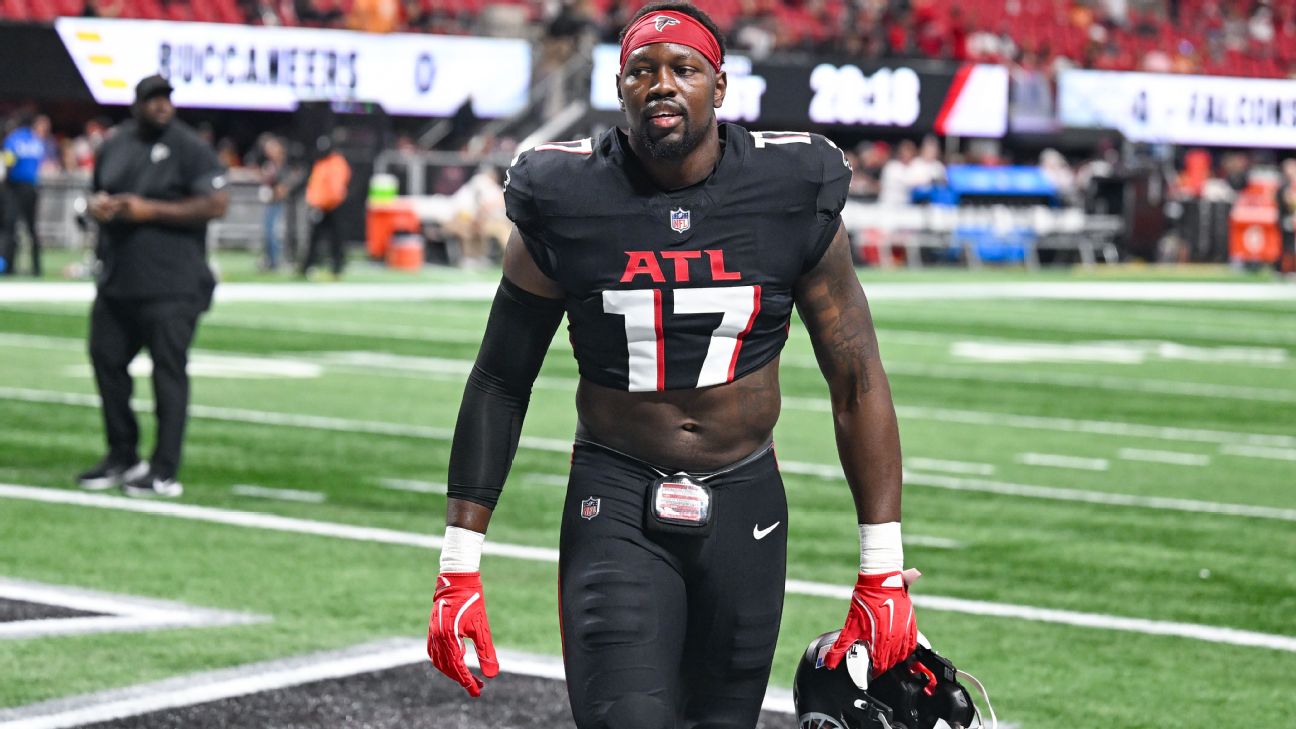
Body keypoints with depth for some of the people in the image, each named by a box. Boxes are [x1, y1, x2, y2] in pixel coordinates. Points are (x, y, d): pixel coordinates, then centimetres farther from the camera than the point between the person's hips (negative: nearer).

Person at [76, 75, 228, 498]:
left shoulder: (190, 149, -7)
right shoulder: (115, 146, 13)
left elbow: (217, 204, -15)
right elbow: (99, 192, 27)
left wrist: (150, 211, -18)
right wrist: (97, 205, 1)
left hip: (171, 287, -7)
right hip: (117, 281, 7)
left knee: (169, 369, -5)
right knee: (106, 359, 12)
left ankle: (165, 472, -1)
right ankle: (122, 458, 26)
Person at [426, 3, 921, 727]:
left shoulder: (791, 198, -4)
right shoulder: (568, 205, -6)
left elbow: (858, 381, 2)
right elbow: (500, 384, 3)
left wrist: (884, 572, -1)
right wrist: (459, 568, -1)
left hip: (746, 504, 2)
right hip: (616, 506, -2)